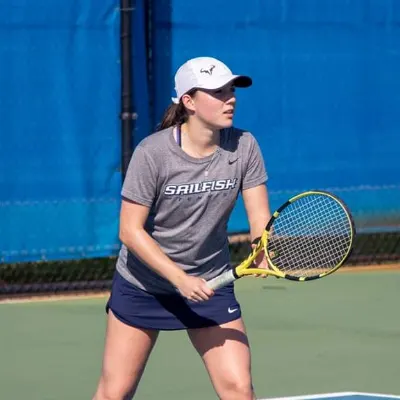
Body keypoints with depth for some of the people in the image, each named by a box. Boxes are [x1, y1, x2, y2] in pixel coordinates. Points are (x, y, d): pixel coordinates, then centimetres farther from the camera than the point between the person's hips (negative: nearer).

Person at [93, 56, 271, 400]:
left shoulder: (243, 147, -11)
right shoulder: (152, 152, -20)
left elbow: (260, 219, -11)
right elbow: (130, 230, -19)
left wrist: (263, 254, -34)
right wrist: (180, 278, -27)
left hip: (210, 285, 2)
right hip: (142, 285, -2)